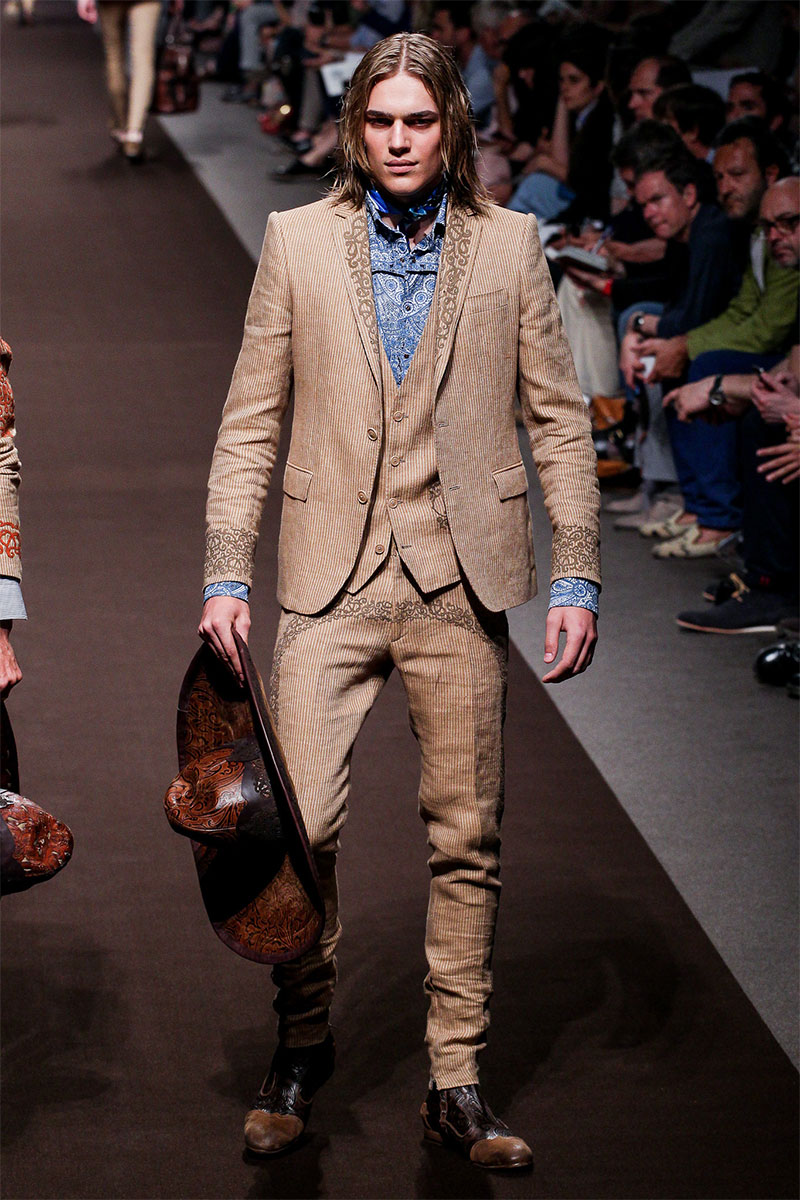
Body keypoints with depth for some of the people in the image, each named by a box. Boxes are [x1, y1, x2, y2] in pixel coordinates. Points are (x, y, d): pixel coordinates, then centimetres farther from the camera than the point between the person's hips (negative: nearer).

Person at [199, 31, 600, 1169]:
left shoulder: (510, 245, 6)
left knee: (467, 839, 4)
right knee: (295, 825, -7)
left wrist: (576, 578, 1)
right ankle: (302, 1045, 16)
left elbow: (560, 422, 7)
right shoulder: (298, 241, 6)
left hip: (462, 580, 0)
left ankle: (456, 1084, 15)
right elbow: (250, 422, 7)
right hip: (331, 575, 0)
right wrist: (226, 572, -1)